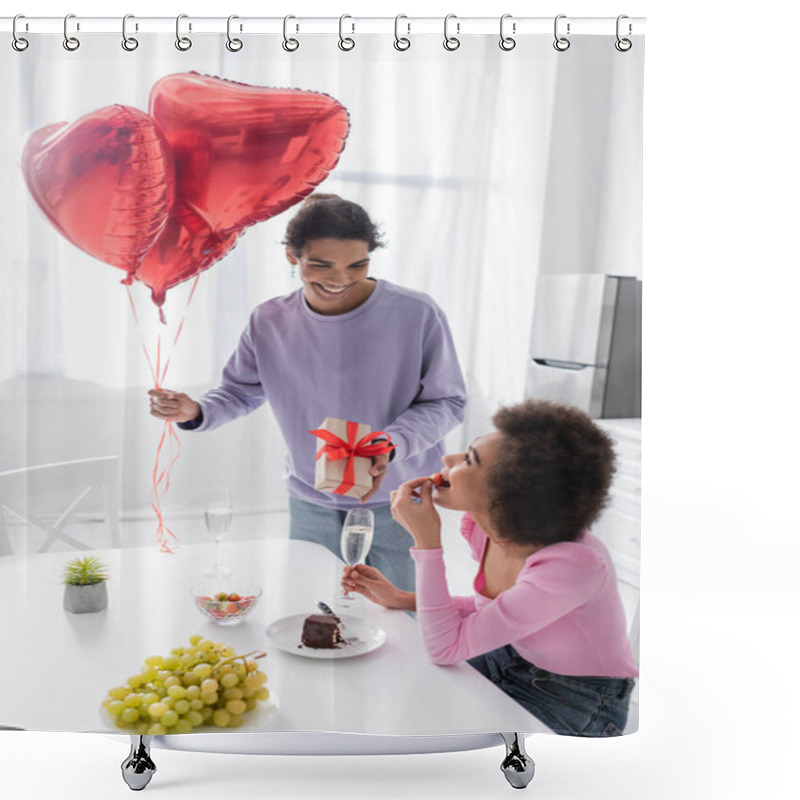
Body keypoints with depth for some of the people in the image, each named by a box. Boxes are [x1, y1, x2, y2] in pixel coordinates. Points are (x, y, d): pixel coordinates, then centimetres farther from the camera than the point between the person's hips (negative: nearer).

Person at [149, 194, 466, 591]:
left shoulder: (417, 314, -16)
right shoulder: (270, 322, -5)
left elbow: (447, 402, -10)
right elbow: (241, 392, 9)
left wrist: (392, 444, -27)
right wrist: (196, 412, -13)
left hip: (401, 508, -2)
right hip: (312, 507, 3)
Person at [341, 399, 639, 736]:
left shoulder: (573, 564, -35)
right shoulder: (483, 526, -12)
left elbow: (445, 648, -30)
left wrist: (427, 540, -30)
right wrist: (400, 599, 2)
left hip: (579, 704, -7)